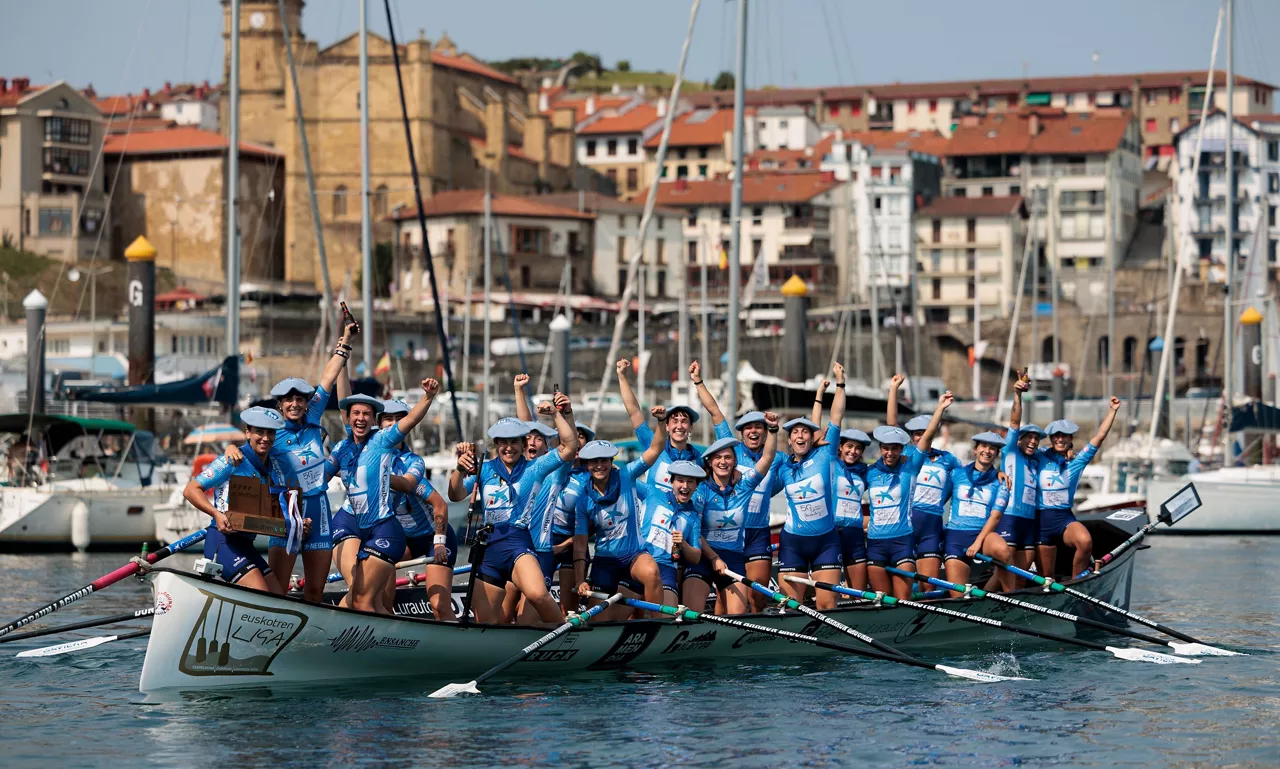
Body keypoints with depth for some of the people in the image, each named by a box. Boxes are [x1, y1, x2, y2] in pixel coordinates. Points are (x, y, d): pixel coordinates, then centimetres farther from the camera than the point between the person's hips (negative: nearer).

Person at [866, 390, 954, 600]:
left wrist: (940, 408, -19)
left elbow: (928, 437, -11)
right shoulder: (870, 472, 6)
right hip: (875, 542, 3)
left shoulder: (909, 467, -2)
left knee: (903, 601, -5)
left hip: (902, 541, -3)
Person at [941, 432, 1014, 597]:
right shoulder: (957, 473, 10)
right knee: (958, 596, -12)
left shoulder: (1000, 482, 6)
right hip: (955, 534, 1)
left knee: (1001, 549, -35)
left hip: (983, 534, -1)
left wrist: (978, 541, -18)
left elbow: (995, 516, -5)